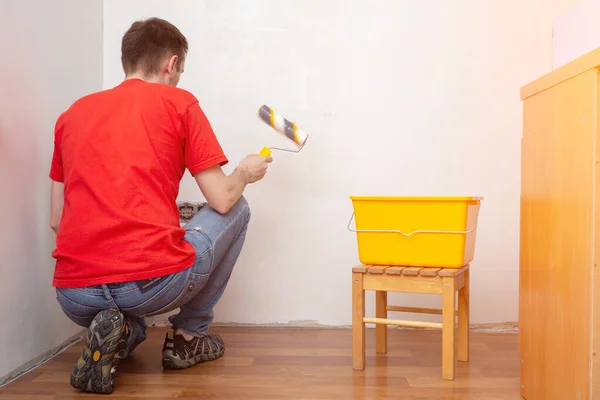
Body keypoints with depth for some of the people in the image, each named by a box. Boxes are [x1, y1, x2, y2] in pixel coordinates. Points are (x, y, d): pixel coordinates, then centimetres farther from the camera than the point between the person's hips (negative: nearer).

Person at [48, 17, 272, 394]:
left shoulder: (73, 112, 16)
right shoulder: (179, 102, 3)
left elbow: (57, 218, 17)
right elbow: (222, 200, -1)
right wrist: (244, 173, 21)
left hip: (74, 299, 6)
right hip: (155, 283, -5)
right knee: (237, 208, 20)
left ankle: (118, 335, 7)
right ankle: (188, 336, 19)